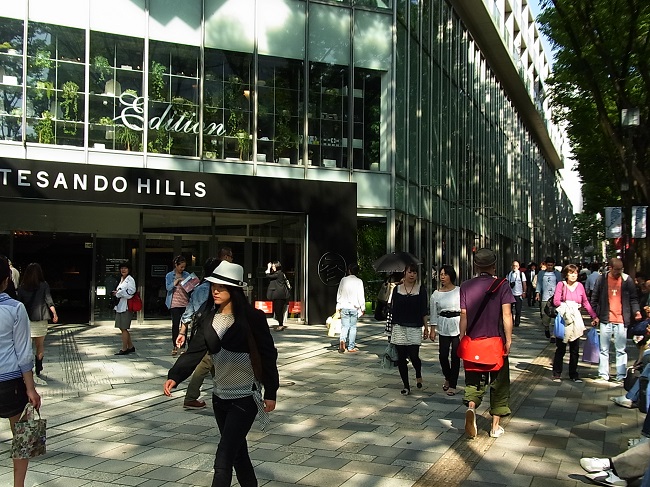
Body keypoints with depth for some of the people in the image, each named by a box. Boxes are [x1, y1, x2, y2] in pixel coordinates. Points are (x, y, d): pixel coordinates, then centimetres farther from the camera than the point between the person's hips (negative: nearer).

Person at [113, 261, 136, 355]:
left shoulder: (130, 280, -9)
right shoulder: (122, 279, 18)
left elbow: (130, 292, -17)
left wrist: (118, 293, -11)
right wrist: (116, 293, 7)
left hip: (126, 306, -9)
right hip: (120, 306, 9)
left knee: (124, 328, -5)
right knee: (122, 328, 12)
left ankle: (124, 349, 2)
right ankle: (131, 347, 21)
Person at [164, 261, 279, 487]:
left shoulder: (252, 318, -13)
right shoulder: (208, 320, 3)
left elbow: (268, 355, -9)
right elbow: (194, 352, -5)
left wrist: (270, 393, -8)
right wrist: (174, 376, -22)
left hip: (245, 397, -6)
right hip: (220, 396, 6)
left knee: (223, 460, -10)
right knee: (237, 452, 20)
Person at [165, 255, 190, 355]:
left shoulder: (186, 274, 10)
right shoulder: (169, 275, 4)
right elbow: (168, 288, -8)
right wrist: (176, 281, -16)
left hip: (185, 303, 2)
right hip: (175, 303, -2)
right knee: (175, 324, -4)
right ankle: (175, 346, 4)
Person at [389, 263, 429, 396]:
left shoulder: (421, 289, 2)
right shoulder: (397, 289, 6)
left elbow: (424, 310, 4)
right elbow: (394, 309, 9)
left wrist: (426, 327, 2)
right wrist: (392, 327, 8)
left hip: (415, 328, -2)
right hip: (399, 328, 2)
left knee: (414, 356, -8)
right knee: (401, 358, 2)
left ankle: (418, 375, 25)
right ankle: (406, 386, 14)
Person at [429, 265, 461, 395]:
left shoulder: (459, 291, 0)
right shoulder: (436, 294, 6)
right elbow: (433, 313, 9)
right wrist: (432, 330, 5)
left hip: (458, 326, -2)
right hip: (443, 327, 2)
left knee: (455, 355, -2)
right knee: (443, 355, -3)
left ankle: (452, 385, 9)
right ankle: (448, 378, 25)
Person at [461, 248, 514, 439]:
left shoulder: (466, 286, 0)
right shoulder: (501, 286, -5)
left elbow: (463, 316, 0)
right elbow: (507, 314, -12)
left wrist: (462, 338, 8)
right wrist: (508, 340, -8)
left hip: (473, 342, 1)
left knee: (474, 379, 13)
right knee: (499, 383, 12)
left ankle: (471, 406, -17)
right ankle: (495, 426, 15)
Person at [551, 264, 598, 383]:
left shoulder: (580, 286, 6)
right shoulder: (561, 285, -3)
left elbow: (586, 302, 11)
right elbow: (556, 301, -8)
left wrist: (594, 316, 9)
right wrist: (567, 305, -14)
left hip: (575, 320, 3)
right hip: (563, 320, -3)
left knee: (575, 349, 7)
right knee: (560, 349, 2)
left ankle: (573, 374, 17)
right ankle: (557, 374, 11)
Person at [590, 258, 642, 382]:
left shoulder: (627, 280, 2)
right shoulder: (602, 279, 2)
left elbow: (633, 298, 7)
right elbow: (594, 298, 8)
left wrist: (636, 311, -10)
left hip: (621, 320, -1)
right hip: (605, 320, 1)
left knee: (621, 350, 4)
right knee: (604, 349, 7)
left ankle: (621, 376, 9)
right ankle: (603, 375, 14)